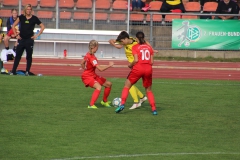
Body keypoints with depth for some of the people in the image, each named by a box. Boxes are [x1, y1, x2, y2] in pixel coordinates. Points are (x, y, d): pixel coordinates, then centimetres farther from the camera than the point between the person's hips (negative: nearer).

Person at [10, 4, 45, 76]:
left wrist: (37, 35, 0)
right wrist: (16, 35, 2)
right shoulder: (21, 17, 4)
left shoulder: (34, 18, 0)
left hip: (29, 40, -1)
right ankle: (13, 72, 1)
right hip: (21, 39, 1)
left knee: (29, 56, 3)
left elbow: (42, 27, 6)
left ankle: (27, 71, 10)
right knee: (17, 56, 0)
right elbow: (13, 25, 10)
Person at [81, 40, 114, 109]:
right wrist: (109, 65, -19)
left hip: (93, 75, 10)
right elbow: (100, 69, -31)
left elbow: (82, 63, 18)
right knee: (98, 87, -34)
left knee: (108, 84, 11)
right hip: (87, 77, -10)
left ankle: (104, 101, 28)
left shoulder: (88, 54, 2)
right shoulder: (92, 58, -27)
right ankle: (91, 105, -32)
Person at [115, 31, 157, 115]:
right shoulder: (149, 47, 13)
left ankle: (122, 104, -3)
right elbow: (152, 62, 8)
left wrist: (130, 65, 9)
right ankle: (154, 109, 4)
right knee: (148, 90, 16)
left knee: (127, 85, 12)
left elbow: (136, 60, -9)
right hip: (148, 69, 3)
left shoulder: (135, 47, 2)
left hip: (138, 68, -3)